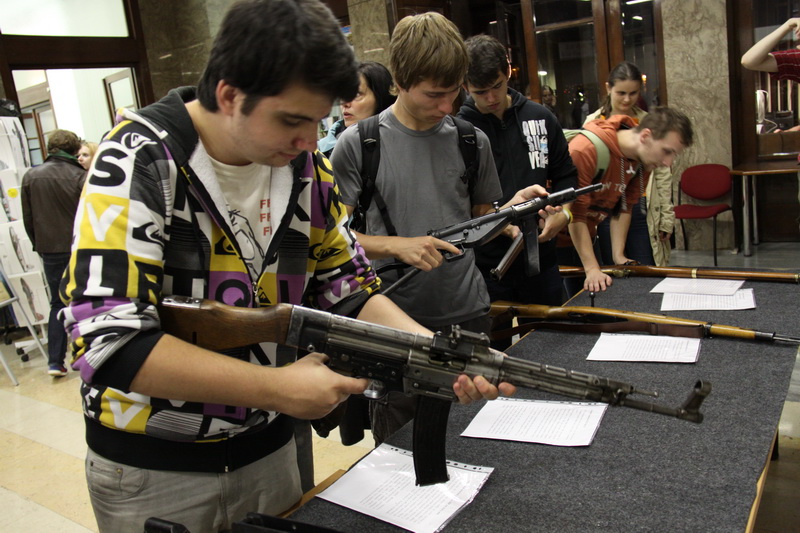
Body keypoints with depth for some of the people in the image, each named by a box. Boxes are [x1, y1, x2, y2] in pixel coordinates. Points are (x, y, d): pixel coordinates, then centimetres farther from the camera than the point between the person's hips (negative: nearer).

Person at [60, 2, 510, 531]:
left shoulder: (307, 166, -3)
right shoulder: (139, 159, -20)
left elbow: (347, 287, 0)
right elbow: (106, 339, -27)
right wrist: (280, 387, -27)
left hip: (269, 449, 5)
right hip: (149, 468, -4)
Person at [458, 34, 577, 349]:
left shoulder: (540, 118, 6)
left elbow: (565, 175, 13)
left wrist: (563, 213, -5)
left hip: (540, 255, 4)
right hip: (486, 262, -3)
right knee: (494, 349, 10)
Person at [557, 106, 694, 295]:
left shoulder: (645, 158, -5)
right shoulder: (586, 150, -28)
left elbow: (624, 207, 3)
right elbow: (575, 214, -25)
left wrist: (619, 256, -2)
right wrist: (592, 269, -25)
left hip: (584, 237, 7)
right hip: (555, 237, -7)